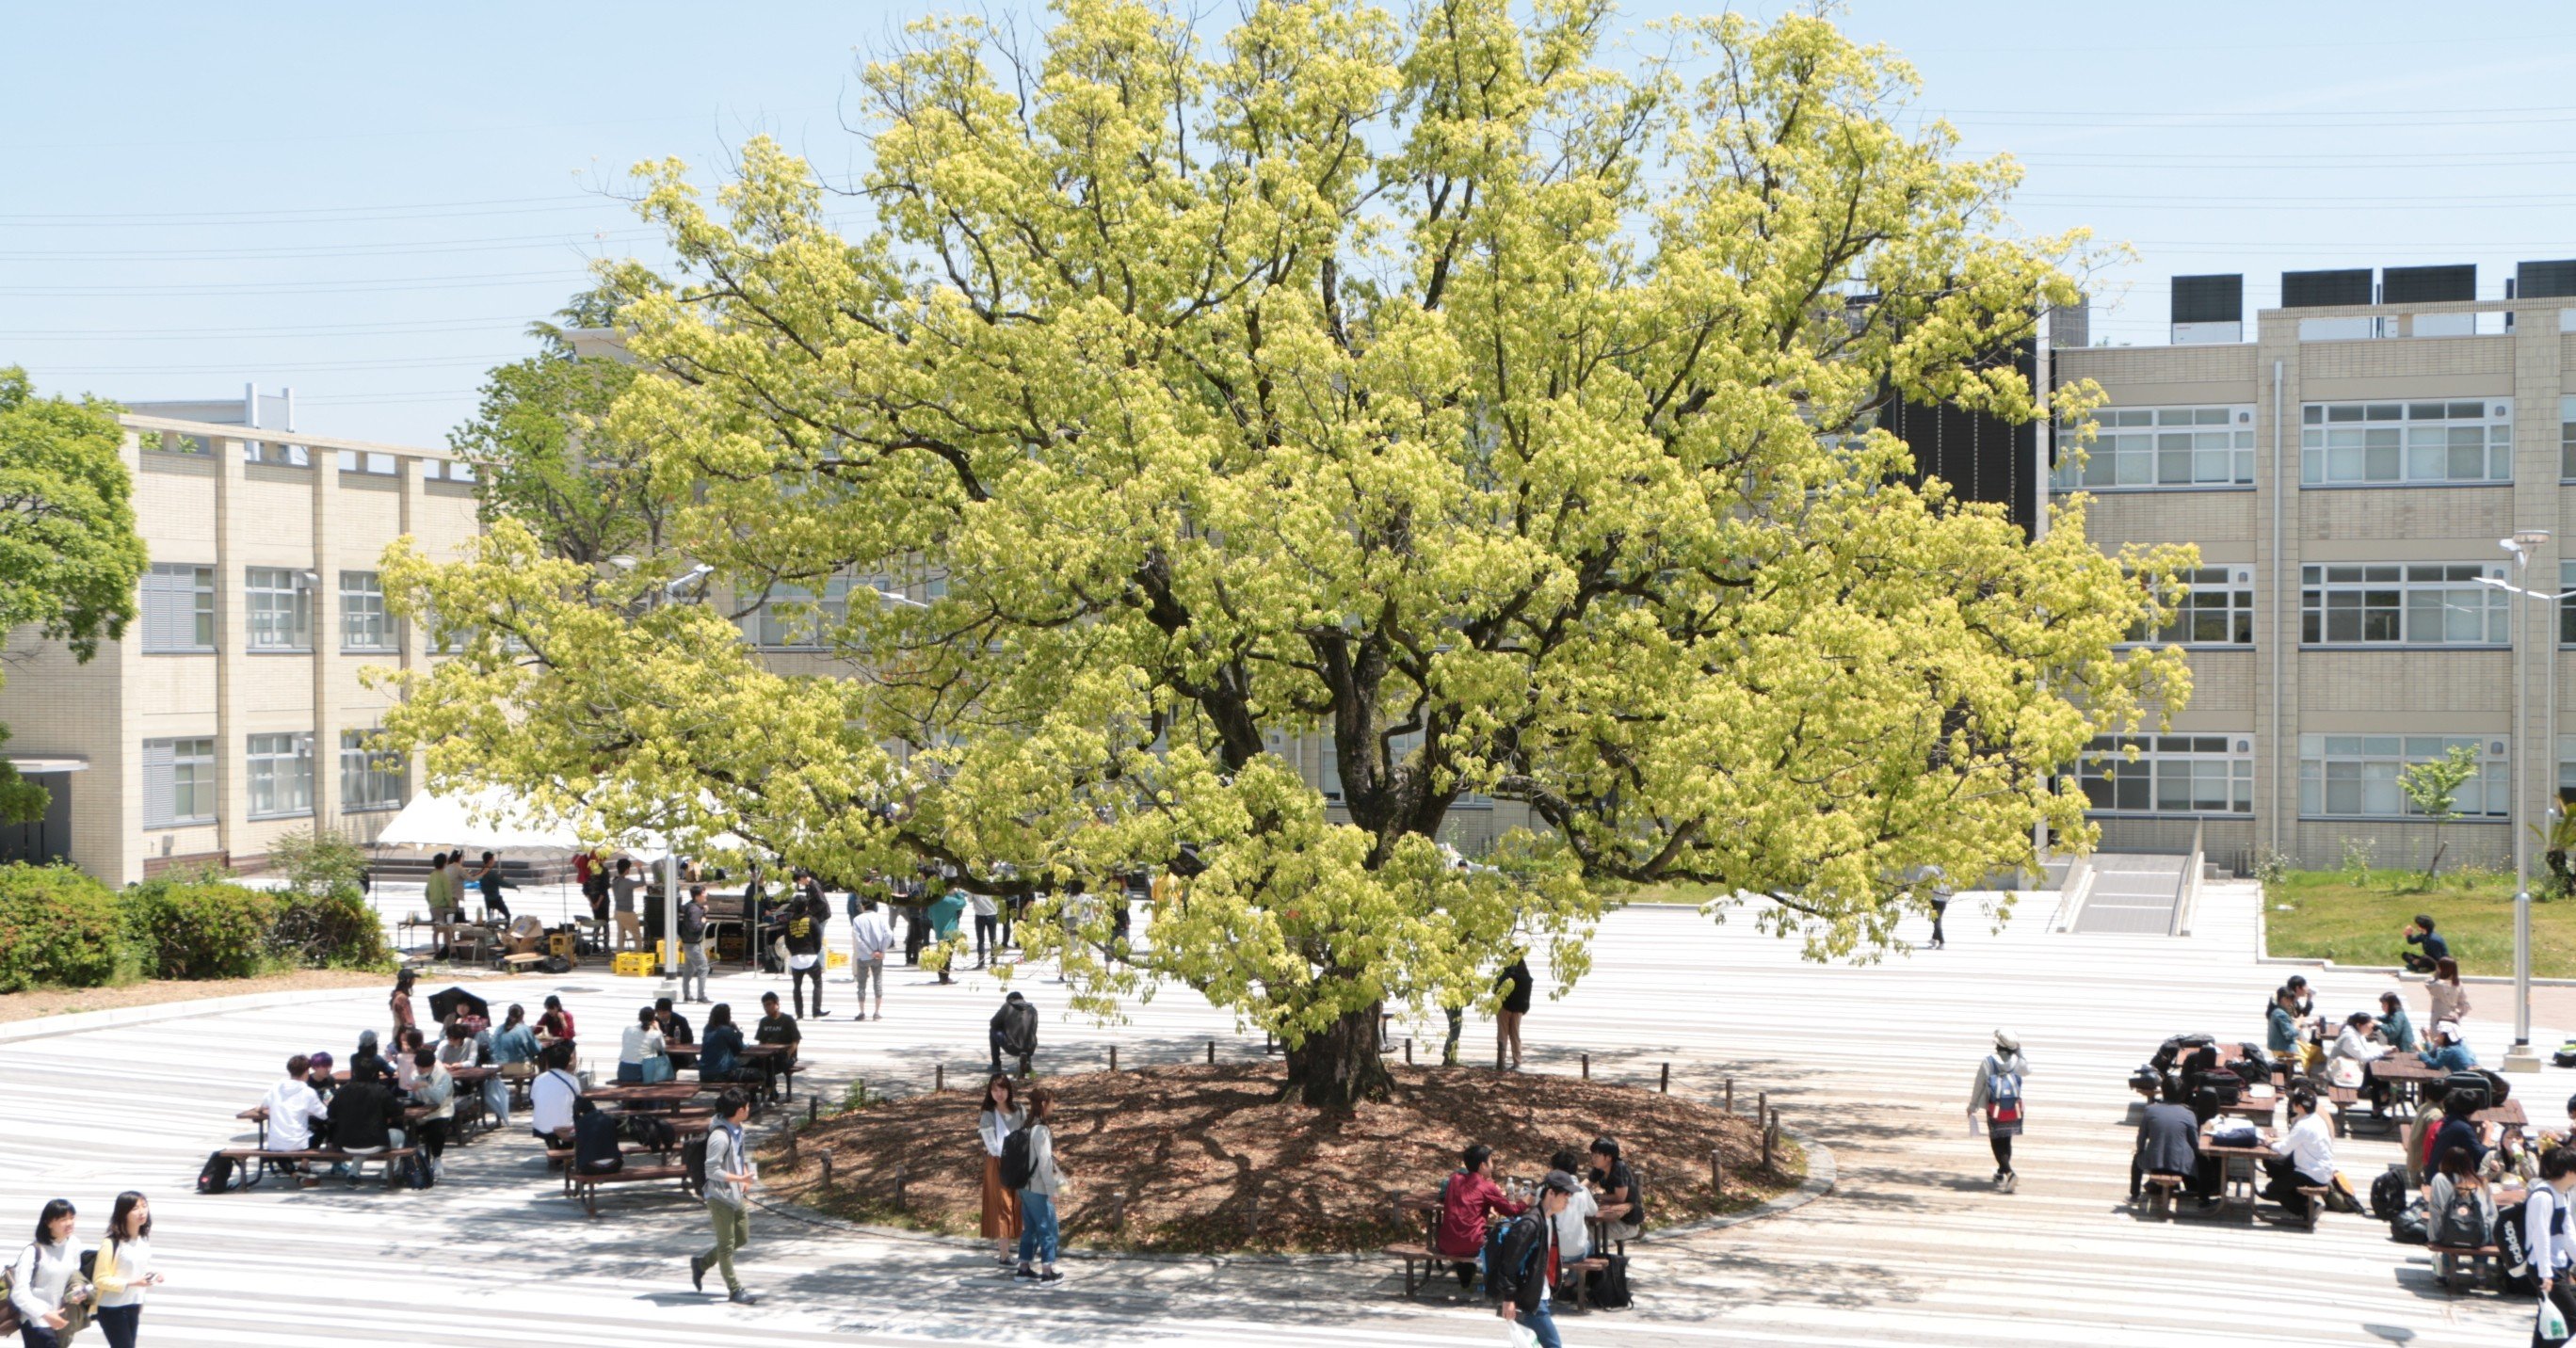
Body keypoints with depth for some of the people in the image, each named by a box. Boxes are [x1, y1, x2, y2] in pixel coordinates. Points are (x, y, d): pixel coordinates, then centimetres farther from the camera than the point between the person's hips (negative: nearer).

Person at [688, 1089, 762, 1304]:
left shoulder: (737, 1129, 5)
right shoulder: (720, 1136, -24)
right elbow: (712, 1170, -24)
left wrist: (745, 1178, 5)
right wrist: (741, 1179, -24)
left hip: (736, 1195, 9)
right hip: (721, 1197, -9)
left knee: (742, 1238, 17)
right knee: (727, 1244, 4)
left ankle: (701, 1262, 32)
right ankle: (735, 1290, 14)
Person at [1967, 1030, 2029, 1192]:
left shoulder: (1988, 1062, -10)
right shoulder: (2017, 1061, -3)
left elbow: (1979, 1086, -6)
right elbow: (2028, 1069, 20)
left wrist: (1972, 1107, 5)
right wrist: (2019, 1051, 19)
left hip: (1995, 1110, -3)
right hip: (2014, 1109, 3)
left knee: (1998, 1144, 0)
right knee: (2006, 1142, 19)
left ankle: (2009, 1173, -19)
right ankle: (2001, 1173, 29)